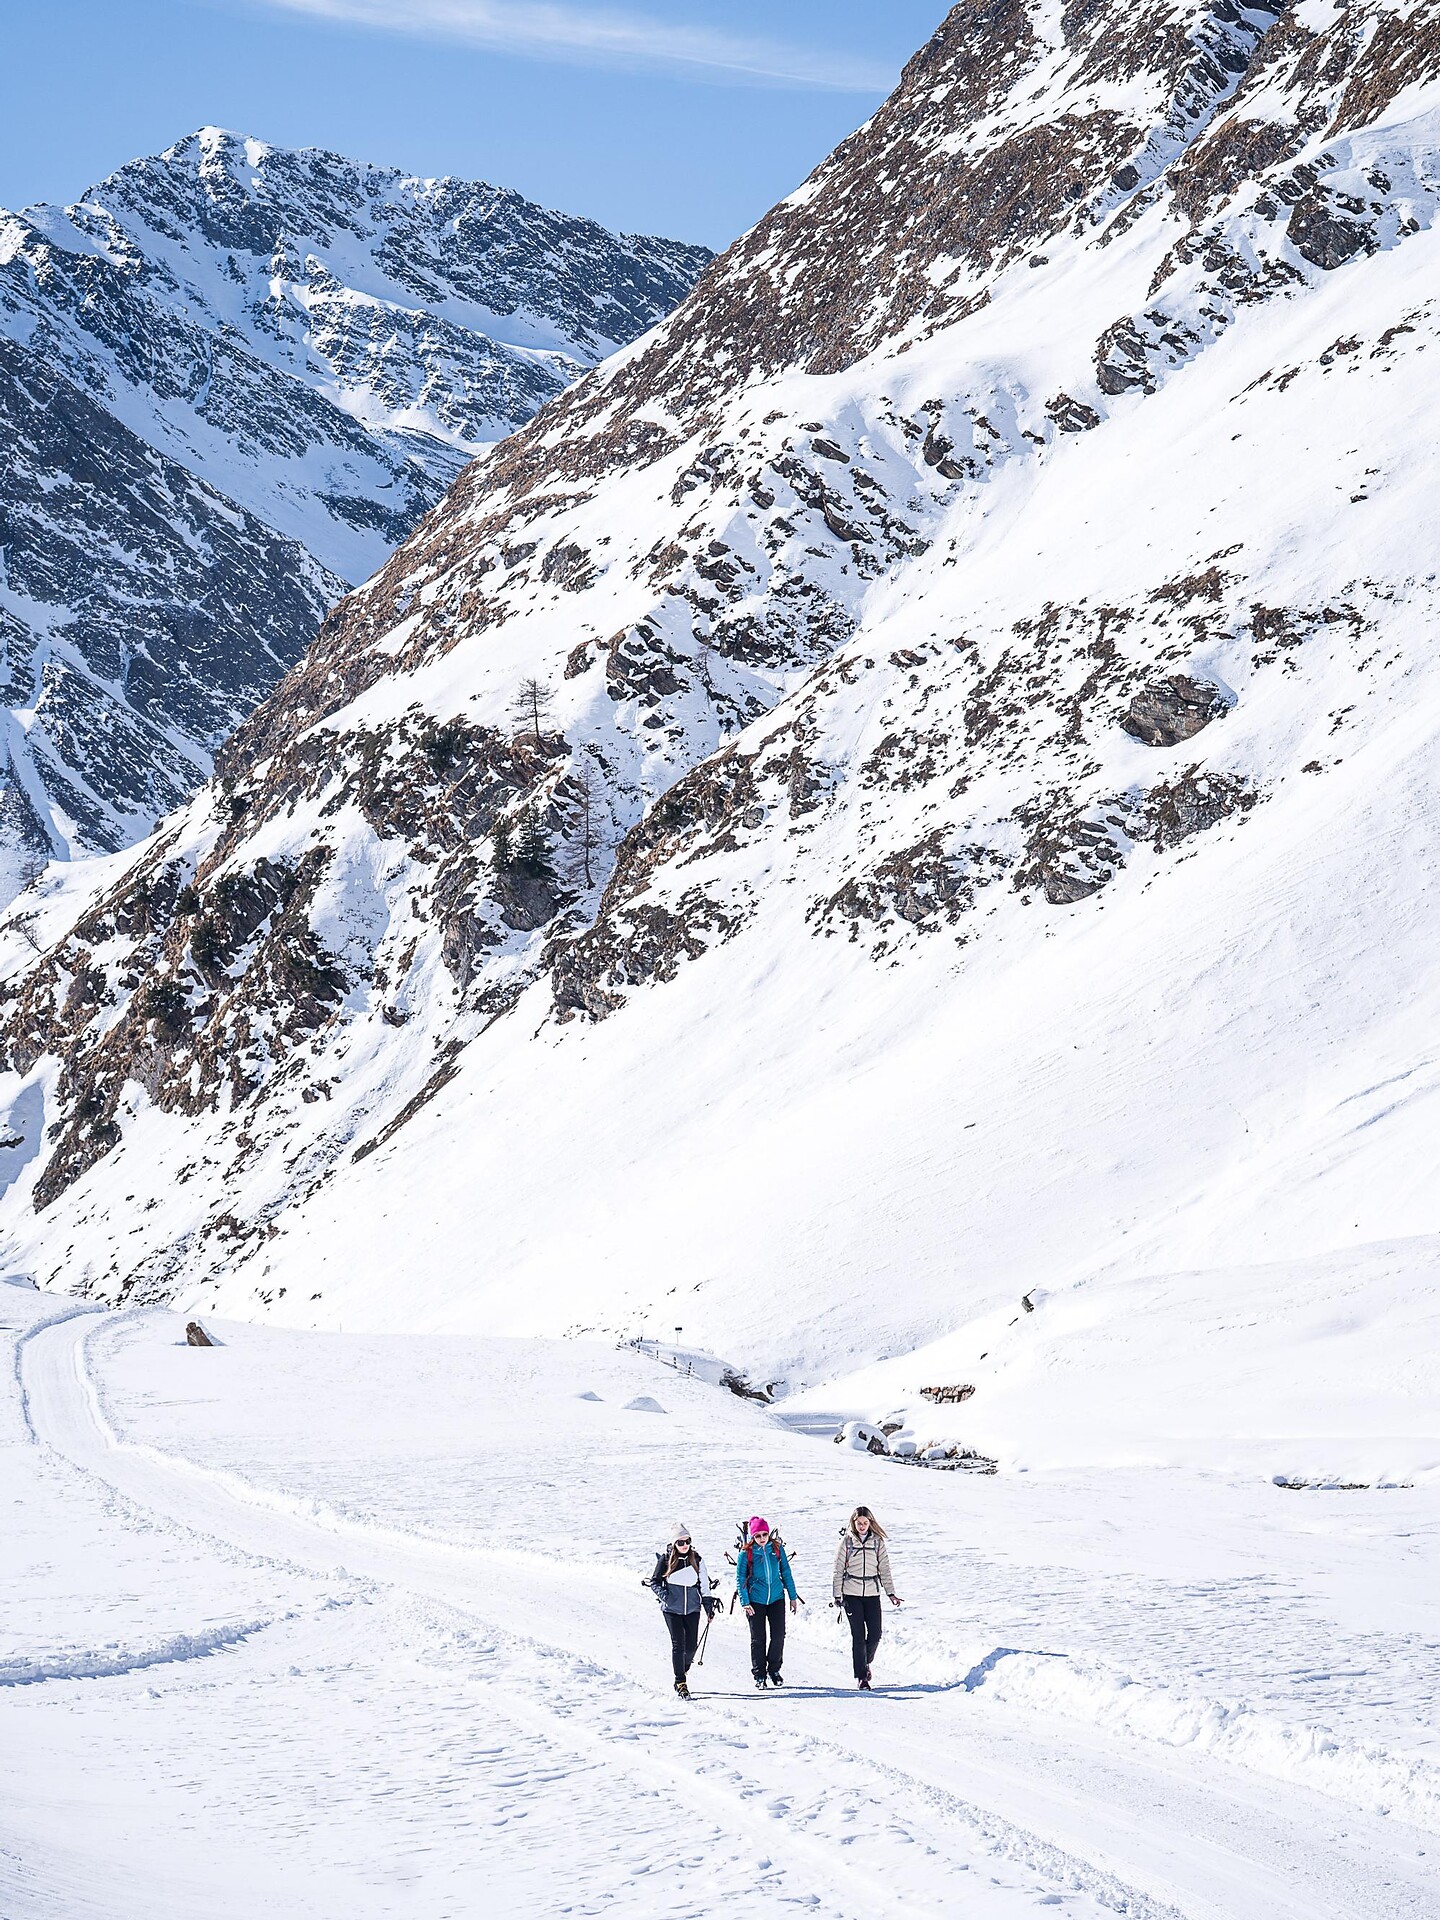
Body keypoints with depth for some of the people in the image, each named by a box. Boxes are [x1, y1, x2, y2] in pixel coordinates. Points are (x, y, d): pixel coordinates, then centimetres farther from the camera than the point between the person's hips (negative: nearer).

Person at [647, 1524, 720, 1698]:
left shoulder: (696, 1560, 3)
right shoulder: (666, 1559, -5)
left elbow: (703, 1584, 11)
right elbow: (654, 1582, 4)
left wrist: (709, 1605, 8)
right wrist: (664, 1596, -12)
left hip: (692, 1608, 3)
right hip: (672, 1609, -3)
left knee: (691, 1645, 1)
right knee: (678, 1644, -9)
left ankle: (683, 1670, 29)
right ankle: (680, 1683, -3)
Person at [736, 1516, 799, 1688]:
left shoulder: (777, 1548, 0)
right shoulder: (746, 1553, -7)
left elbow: (786, 1573, 8)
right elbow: (740, 1579, -3)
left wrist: (793, 1596, 10)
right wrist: (744, 1602, -10)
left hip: (776, 1598, 2)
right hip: (755, 1601, -2)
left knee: (778, 1635, -1)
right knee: (758, 1638, 3)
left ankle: (774, 1669, 19)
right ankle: (759, 1674, 15)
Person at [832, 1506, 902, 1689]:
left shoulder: (877, 1542, 5)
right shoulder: (846, 1541, 1)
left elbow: (884, 1569, 7)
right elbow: (838, 1569, 2)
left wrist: (891, 1593, -1)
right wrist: (837, 1595, -2)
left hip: (872, 1593, 2)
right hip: (851, 1594, -2)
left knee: (875, 1633, -3)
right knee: (858, 1635, -5)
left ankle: (865, 1662, 27)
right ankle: (861, 1676, 1)